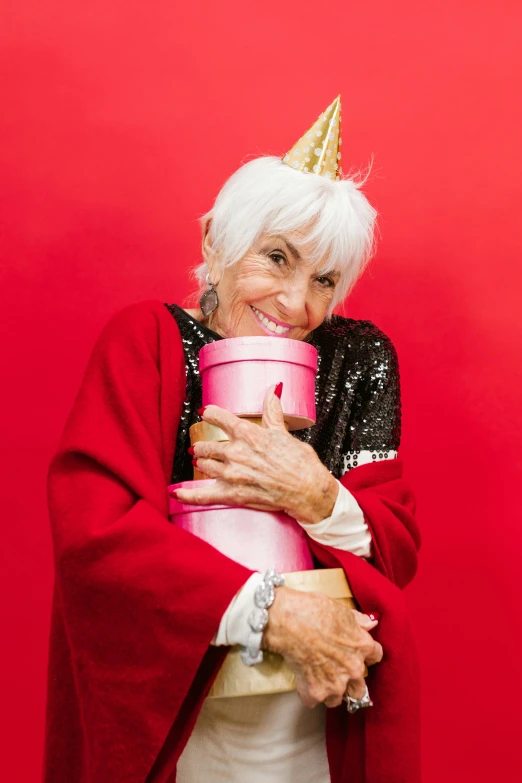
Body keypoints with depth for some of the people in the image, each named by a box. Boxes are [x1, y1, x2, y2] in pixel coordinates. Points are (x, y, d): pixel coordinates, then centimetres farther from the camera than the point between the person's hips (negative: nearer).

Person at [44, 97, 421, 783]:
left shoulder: (359, 359, -4)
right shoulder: (147, 341, -11)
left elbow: (400, 552, -6)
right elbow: (93, 529, -22)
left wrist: (318, 500, -27)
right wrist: (276, 614, -29)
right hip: (168, 716, -1)